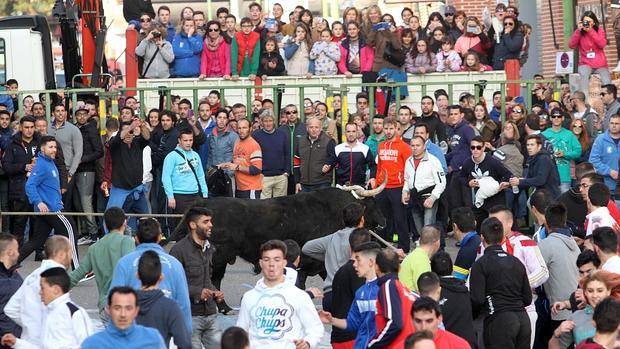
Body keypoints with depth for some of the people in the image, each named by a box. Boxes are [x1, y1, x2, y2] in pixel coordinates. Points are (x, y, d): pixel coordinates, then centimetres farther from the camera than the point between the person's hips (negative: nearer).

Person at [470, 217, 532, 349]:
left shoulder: (481, 264, -4)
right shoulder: (516, 262, 15)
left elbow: (477, 299, -10)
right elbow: (527, 298, 15)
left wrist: (471, 317, 8)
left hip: (499, 320, -6)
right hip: (523, 318, 6)